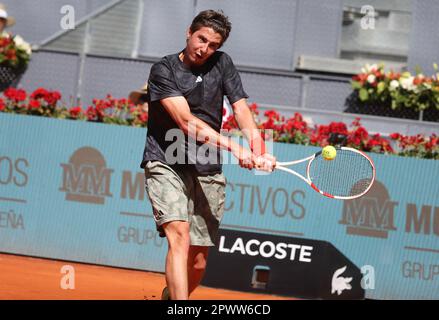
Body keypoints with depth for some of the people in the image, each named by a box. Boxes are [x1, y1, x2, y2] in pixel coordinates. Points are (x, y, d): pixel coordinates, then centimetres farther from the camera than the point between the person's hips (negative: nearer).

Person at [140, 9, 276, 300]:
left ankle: (169, 297, 33)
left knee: (198, 260, 4)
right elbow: (186, 121, -19)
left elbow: (241, 108, -2)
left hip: (208, 172, 5)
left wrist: (259, 150, -21)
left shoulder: (222, 64, 8)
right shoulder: (163, 70, -8)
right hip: (166, 165, -4)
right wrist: (234, 147, -29)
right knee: (180, 236, -26)